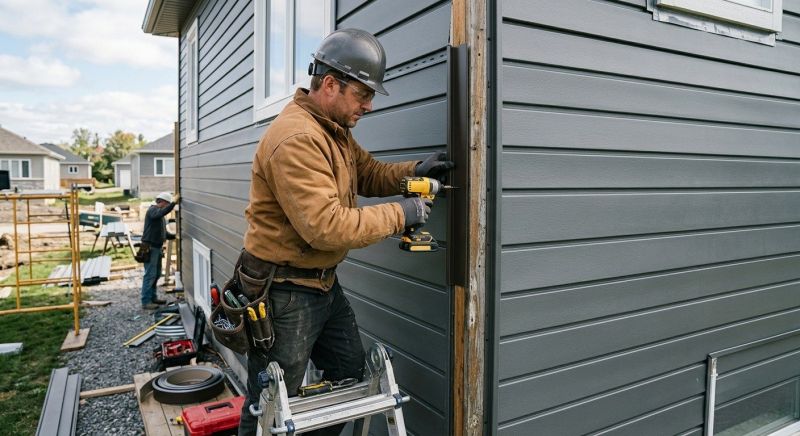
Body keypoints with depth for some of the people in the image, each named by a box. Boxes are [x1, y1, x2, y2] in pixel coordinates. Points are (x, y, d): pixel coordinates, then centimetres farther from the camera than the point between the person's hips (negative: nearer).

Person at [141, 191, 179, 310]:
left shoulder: (159, 211, 20)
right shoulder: (153, 210, -11)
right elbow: (162, 213, -36)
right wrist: (174, 203, -37)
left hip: (157, 247, 10)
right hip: (150, 247, -10)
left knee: (156, 273, 16)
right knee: (150, 274, -9)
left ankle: (152, 297, 26)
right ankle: (146, 302, -6)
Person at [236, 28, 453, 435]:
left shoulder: (335, 130, 7)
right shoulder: (296, 139, -26)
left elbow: (367, 173, 15)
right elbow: (327, 227, -31)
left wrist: (412, 171, -4)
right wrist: (399, 214, -21)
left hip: (323, 283, 10)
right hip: (283, 292, -10)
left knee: (352, 378, 21)